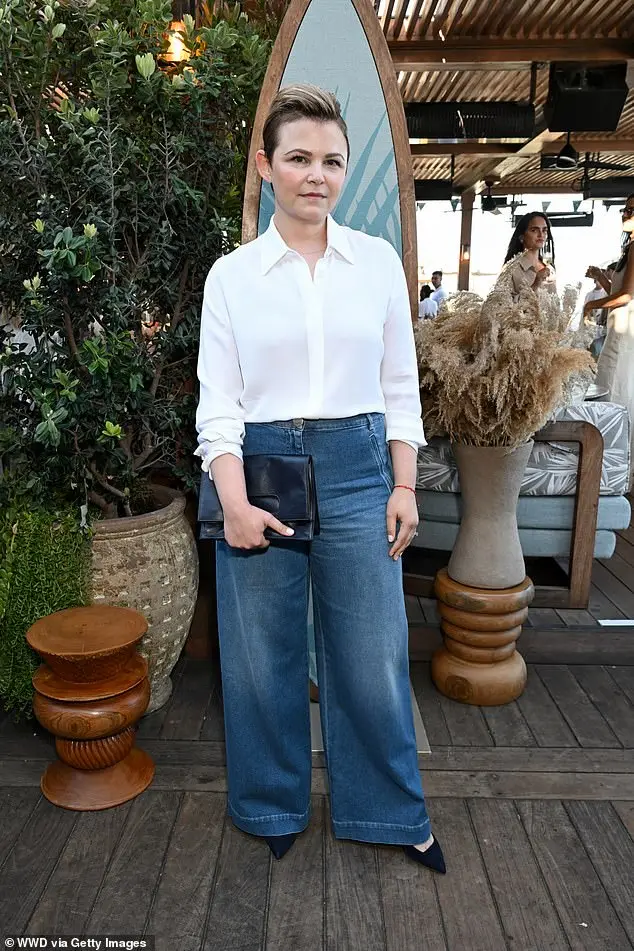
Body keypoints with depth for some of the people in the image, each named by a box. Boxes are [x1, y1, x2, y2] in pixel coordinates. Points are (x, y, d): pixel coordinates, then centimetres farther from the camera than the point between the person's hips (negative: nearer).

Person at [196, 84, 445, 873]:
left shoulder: (379, 261, 6)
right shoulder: (231, 275, 2)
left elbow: (400, 386, 7)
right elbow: (217, 402, -1)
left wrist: (404, 487, 2)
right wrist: (234, 501, -12)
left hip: (357, 468, 1)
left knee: (372, 654, 7)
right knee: (264, 653, 10)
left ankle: (391, 813, 32)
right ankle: (274, 805, 36)